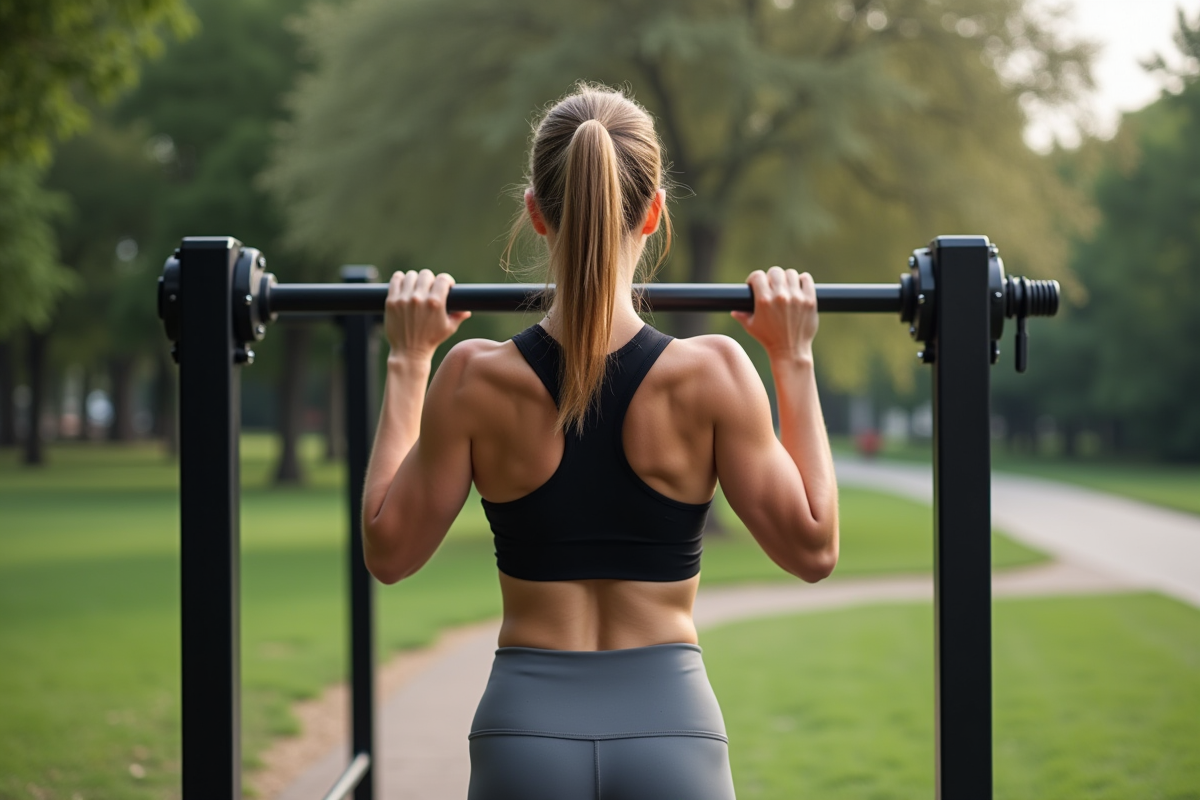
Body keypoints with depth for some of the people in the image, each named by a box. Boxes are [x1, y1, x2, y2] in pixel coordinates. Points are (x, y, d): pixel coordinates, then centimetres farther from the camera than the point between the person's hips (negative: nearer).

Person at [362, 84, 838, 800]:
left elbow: (388, 550, 6)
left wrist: (409, 363, 10)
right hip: (671, 725, -1)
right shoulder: (711, 372, -8)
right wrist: (795, 362, 6)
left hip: (525, 728, 1)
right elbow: (813, 546, 0)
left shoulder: (475, 379, -6)